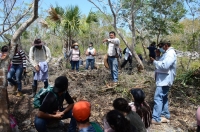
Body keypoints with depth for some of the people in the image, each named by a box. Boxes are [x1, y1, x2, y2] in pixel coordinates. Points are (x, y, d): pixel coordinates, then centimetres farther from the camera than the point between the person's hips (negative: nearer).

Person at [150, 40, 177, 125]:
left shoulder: (170, 54, -17)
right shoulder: (167, 53, 17)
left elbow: (164, 65, -28)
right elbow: (162, 62, 18)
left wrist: (154, 61, -18)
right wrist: (157, 56, 3)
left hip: (164, 80, -11)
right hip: (163, 80, 11)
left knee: (158, 98, -12)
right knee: (163, 98, 17)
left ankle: (156, 119, -9)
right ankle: (165, 116, 28)